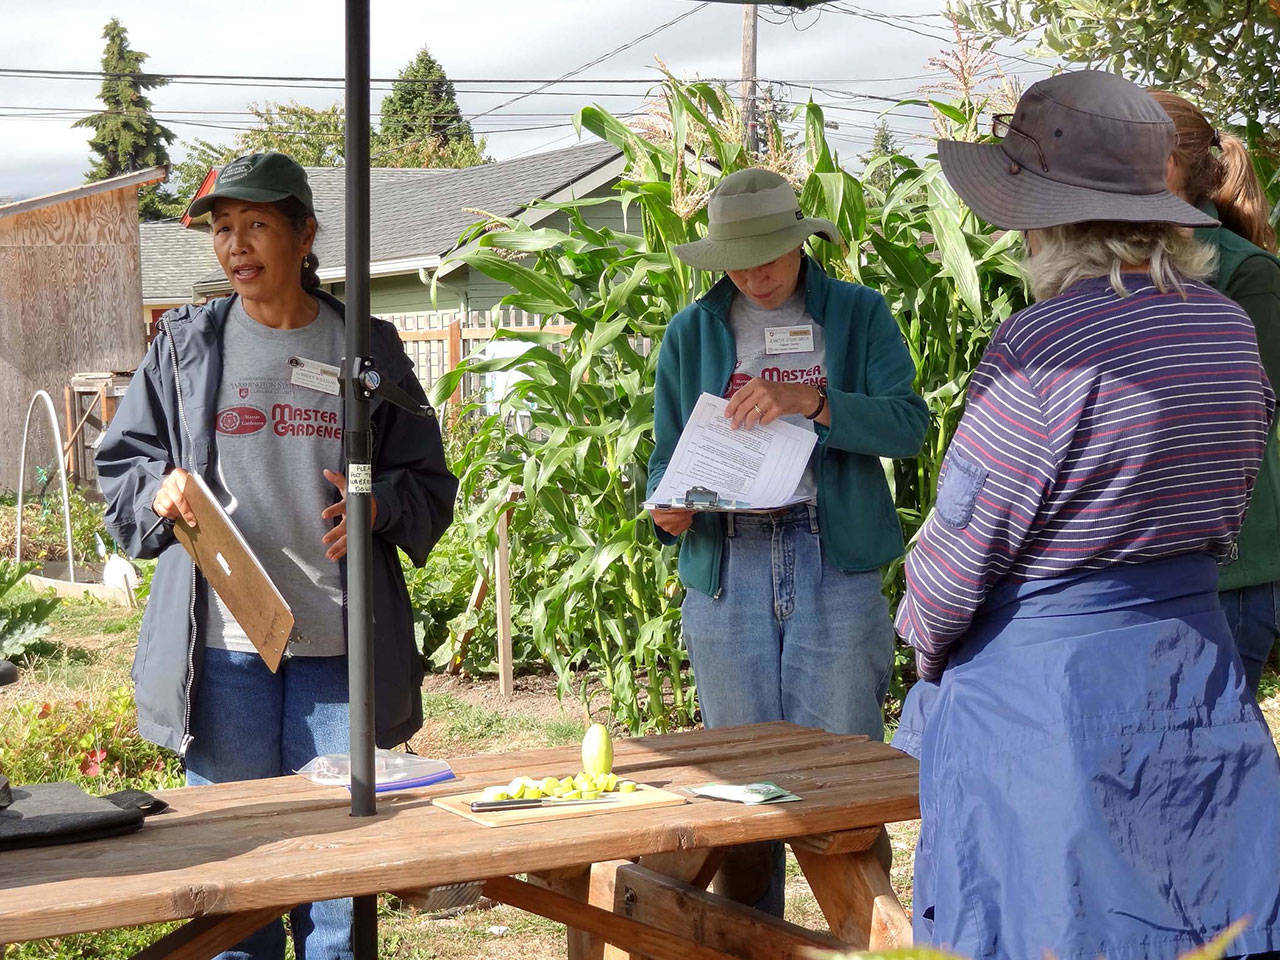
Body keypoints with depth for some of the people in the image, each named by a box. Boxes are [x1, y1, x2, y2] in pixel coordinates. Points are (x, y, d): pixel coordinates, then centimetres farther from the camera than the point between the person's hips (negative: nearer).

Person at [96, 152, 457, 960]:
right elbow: (120, 469, 13)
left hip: (339, 649, 0)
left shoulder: (366, 349, 8)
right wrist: (159, 490, -9)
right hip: (223, 649, 0)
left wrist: (378, 505, -11)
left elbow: (431, 485, 10)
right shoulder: (185, 348, 8)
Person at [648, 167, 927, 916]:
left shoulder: (859, 314, 8)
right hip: (726, 569, 2)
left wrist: (807, 398, -18)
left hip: (835, 565, -2)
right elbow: (667, 452, 12)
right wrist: (667, 507, -10)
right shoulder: (693, 332, 14)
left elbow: (908, 425, -5)